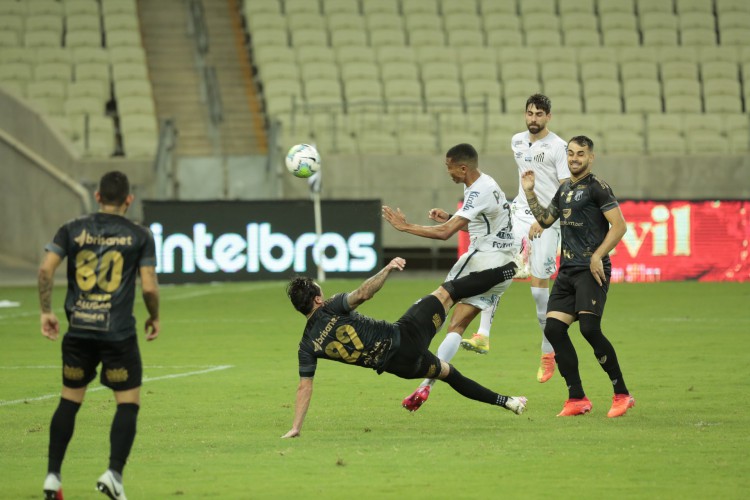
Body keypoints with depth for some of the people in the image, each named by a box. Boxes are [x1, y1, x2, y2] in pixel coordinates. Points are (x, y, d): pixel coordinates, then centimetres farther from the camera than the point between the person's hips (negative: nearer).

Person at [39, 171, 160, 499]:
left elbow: (46, 269, -5)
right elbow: (149, 287, -6)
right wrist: (154, 318, 12)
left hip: (79, 330, 3)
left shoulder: (73, 229, 6)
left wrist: (45, 312, 4)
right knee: (128, 404, 6)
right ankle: (114, 473, -9)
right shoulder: (139, 236, 0)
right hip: (119, 333, -3)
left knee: (69, 400, 15)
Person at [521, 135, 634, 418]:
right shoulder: (565, 189, 18)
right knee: (553, 329, -2)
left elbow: (619, 226, -13)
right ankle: (577, 399, 4)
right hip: (567, 270, 8)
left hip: (591, 270, -8)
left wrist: (597, 257, -20)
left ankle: (622, 395, -7)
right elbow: (545, 220, 30)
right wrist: (530, 193, 19)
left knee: (589, 328, -19)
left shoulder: (597, 187, -6)